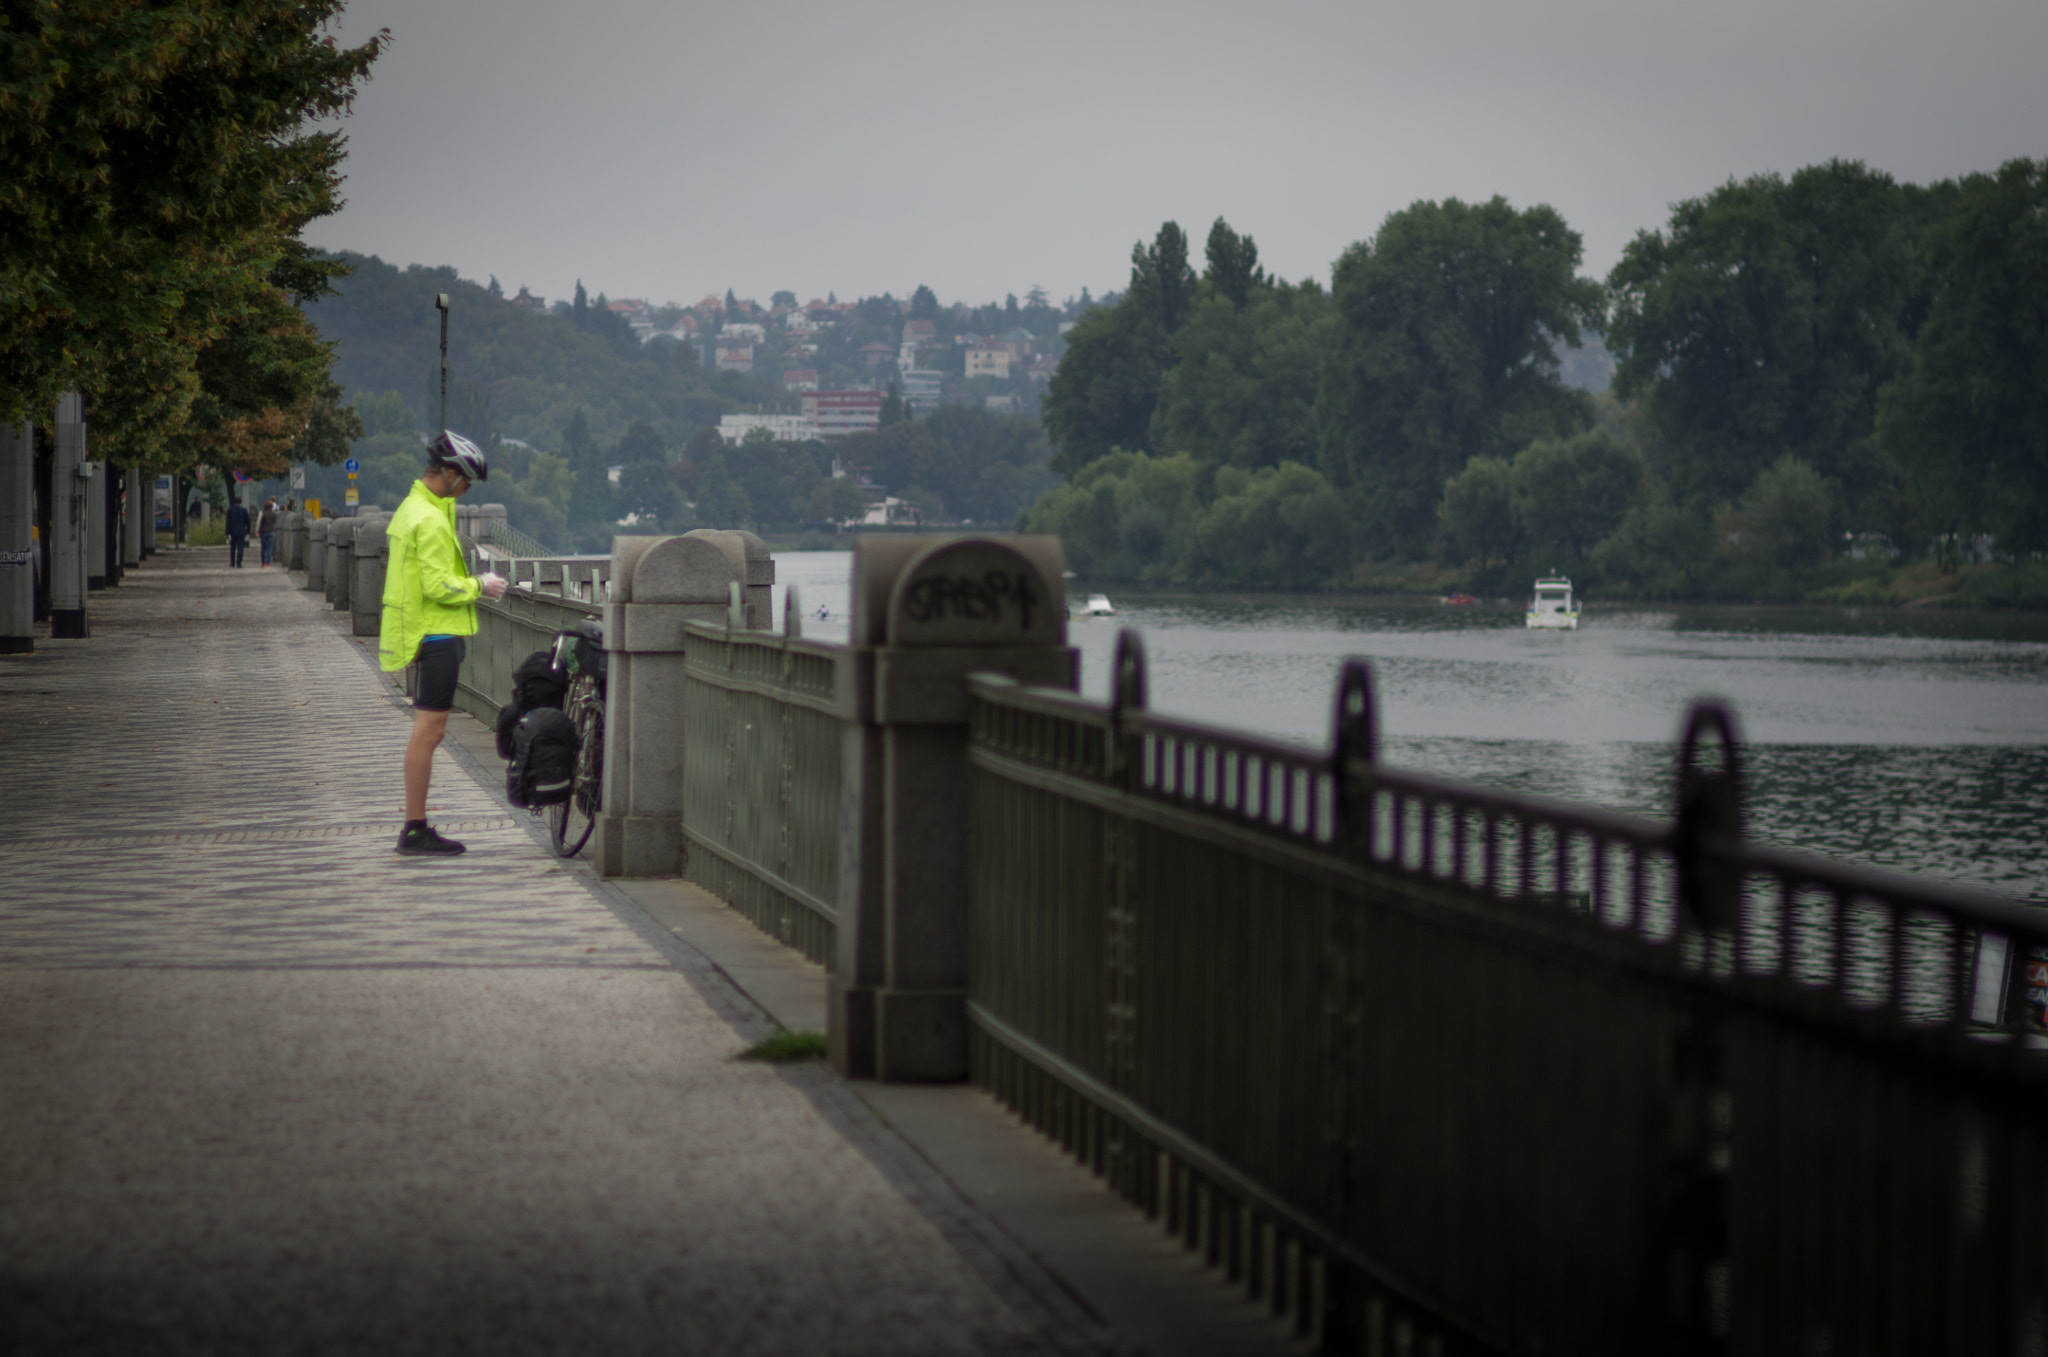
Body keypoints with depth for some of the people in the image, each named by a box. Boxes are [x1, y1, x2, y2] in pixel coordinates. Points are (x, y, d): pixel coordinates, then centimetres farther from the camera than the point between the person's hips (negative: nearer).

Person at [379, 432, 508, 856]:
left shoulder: (414, 507, 15)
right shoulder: (430, 520, -18)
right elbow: (438, 586, -22)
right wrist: (479, 586, -9)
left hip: (426, 636, 11)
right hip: (436, 635, -11)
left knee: (427, 732, 13)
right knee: (428, 732, -8)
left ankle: (416, 827, 16)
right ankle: (415, 830, -7)